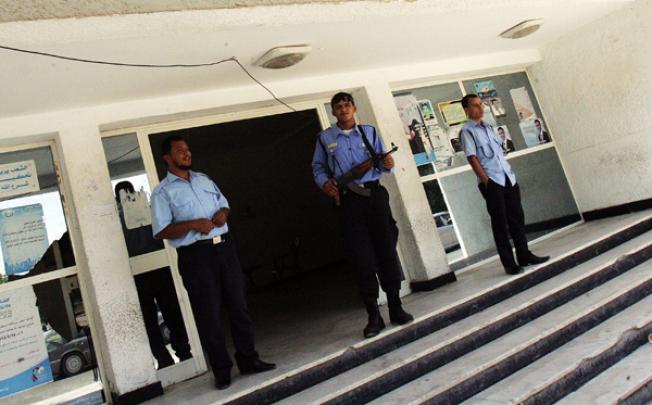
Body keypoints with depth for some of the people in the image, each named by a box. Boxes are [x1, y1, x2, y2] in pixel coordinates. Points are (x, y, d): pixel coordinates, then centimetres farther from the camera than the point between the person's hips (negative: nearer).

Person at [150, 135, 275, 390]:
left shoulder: (203, 179, 16)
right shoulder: (163, 192, -2)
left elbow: (223, 203, 23)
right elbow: (161, 232, -8)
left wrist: (223, 213, 0)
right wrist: (193, 224, -19)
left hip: (224, 247, 5)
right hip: (196, 256, -5)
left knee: (238, 305, 9)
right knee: (208, 314, 2)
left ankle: (248, 360, 21)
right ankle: (222, 370, 15)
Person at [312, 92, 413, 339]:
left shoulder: (369, 132, 13)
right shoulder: (325, 138, 9)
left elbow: (381, 161, 12)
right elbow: (318, 167, 11)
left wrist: (387, 164, -10)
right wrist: (325, 183, -8)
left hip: (374, 194, 1)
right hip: (348, 200, -1)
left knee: (387, 251, 3)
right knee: (362, 258, 0)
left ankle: (395, 308, 16)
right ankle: (374, 316, 10)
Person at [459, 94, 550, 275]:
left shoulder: (488, 127, 17)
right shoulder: (467, 131, -5)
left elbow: (500, 150, 20)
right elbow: (472, 158, -12)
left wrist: (510, 172, 13)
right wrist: (486, 181, -17)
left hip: (508, 178, 7)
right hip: (491, 182, -7)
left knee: (517, 218, 10)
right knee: (500, 223, -1)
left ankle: (524, 255, 22)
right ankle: (509, 263, 7)